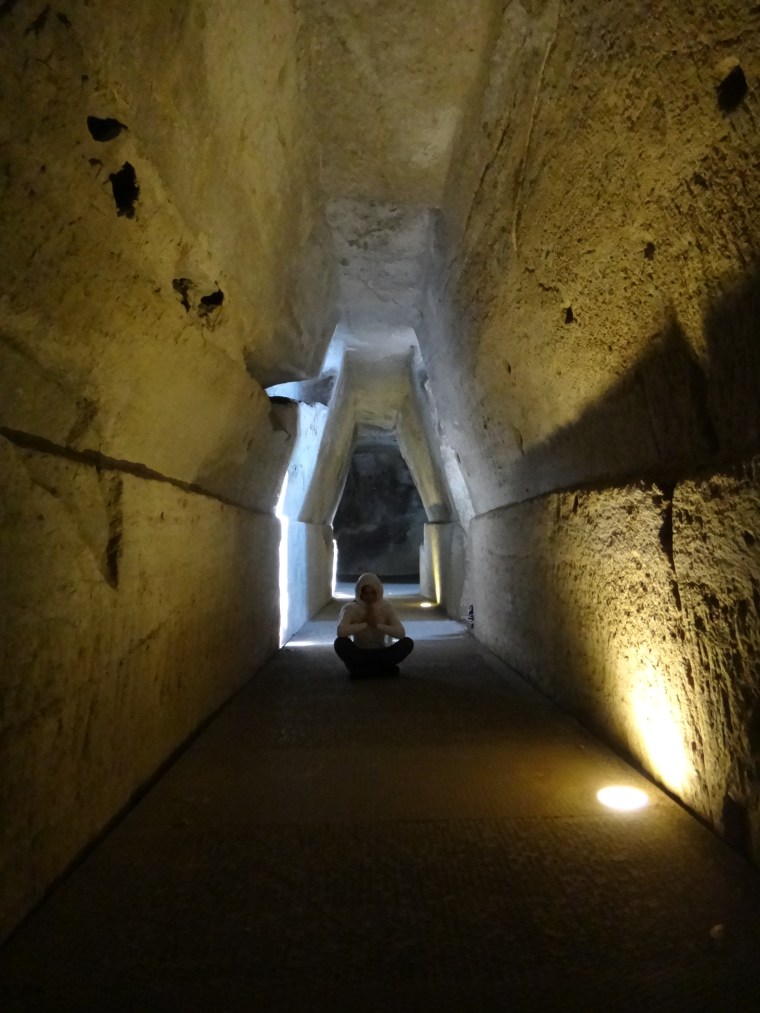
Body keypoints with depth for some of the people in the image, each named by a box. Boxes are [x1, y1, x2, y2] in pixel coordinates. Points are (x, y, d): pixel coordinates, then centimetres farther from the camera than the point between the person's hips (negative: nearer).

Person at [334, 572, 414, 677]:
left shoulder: (386, 607, -6)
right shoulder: (350, 608, -12)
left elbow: (401, 633, -20)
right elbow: (341, 631, -32)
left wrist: (377, 624, -27)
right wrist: (365, 623, -27)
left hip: (380, 654, 2)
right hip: (359, 655, -1)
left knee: (408, 642, -23)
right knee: (340, 642, -31)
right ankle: (384, 669, -23)